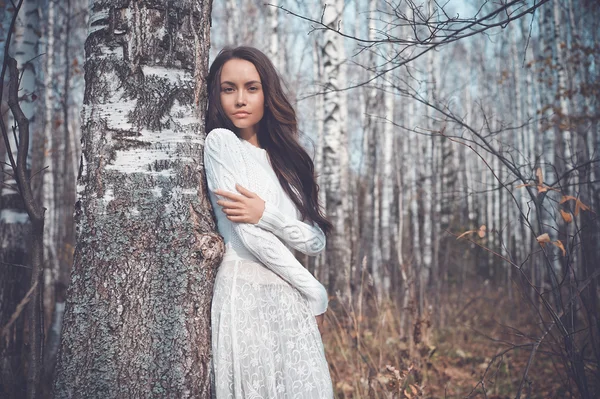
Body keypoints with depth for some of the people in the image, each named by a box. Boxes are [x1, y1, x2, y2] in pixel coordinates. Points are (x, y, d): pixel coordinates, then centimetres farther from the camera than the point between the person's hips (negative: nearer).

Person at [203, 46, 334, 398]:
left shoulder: (285, 159, 15)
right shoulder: (221, 141, -2)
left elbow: (316, 242, 5)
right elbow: (248, 236, -11)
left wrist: (267, 214, -14)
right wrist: (316, 292, -2)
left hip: (291, 301, 6)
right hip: (247, 294, -5)